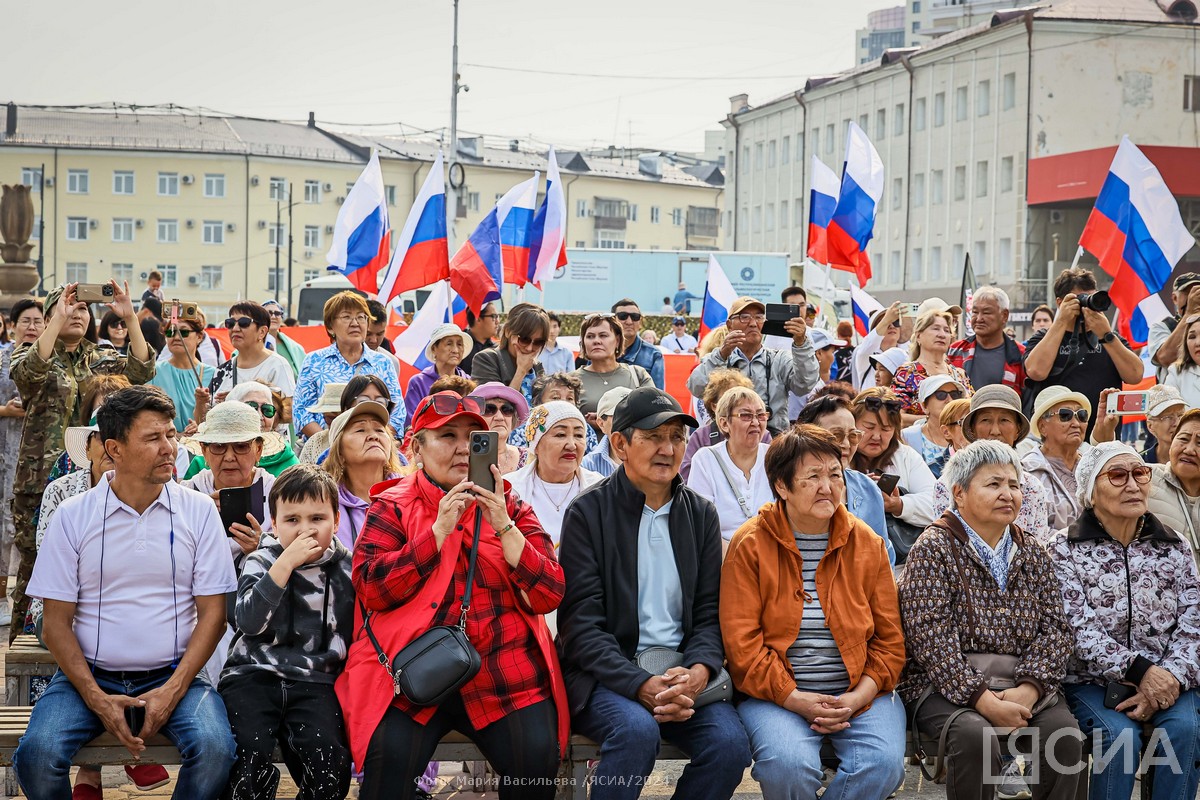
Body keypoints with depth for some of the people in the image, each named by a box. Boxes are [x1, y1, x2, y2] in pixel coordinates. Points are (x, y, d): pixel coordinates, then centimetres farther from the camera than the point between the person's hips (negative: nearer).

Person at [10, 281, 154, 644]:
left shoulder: (100, 360, 14)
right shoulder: (28, 354, 5)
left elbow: (142, 370, -5)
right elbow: (28, 371, -20)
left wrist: (129, 318, -15)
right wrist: (58, 320, -26)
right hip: (41, 478, -3)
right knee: (36, 560, -3)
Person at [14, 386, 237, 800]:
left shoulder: (199, 511, 2)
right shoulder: (73, 516, 2)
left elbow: (213, 611, 1)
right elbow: (56, 622, 1)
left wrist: (172, 691, -12)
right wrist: (97, 698, -12)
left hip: (173, 676, 0)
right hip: (90, 676, 0)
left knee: (214, 748, -29)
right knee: (37, 753, -27)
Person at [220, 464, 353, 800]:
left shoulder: (347, 568, 8)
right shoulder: (261, 562, 7)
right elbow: (249, 621, -10)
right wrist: (285, 563, -14)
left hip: (315, 680, 0)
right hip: (255, 673, 0)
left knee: (327, 753, -27)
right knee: (251, 749, -27)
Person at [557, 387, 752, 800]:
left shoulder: (701, 514, 11)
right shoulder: (587, 513, -3)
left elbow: (709, 611, 9)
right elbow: (582, 622, -9)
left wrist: (698, 671, -13)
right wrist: (642, 686, -21)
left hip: (681, 671, 4)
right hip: (605, 673, -4)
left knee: (731, 742, -23)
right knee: (637, 728, -34)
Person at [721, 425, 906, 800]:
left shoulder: (867, 544, 8)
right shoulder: (751, 544, -1)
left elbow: (890, 638, 8)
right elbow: (741, 642, -6)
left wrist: (858, 697, -9)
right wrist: (796, 700, -15)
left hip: (859, 694, 3)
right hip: (776, 695, -3)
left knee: (883, 763, -25)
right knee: (788, 764, -31)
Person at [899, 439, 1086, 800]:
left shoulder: (1033, 554, 16)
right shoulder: (933, 549, -1)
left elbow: (1055, 629, 6)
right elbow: (930, 637, -12)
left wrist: (1029, 688, -13)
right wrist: (984, 700, -21)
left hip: (1022, 686, 4)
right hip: (946, 685, -4)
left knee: (1065, 730, -25)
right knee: (974, 735, -34)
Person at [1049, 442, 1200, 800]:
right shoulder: (1065, 549, -2)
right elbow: (1078, 629, -11)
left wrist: (1171, 678, -16)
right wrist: (1139, 670, -21)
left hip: (1165, 678, 3)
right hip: (1092, 680, -3)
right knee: (1120, 733, -30)